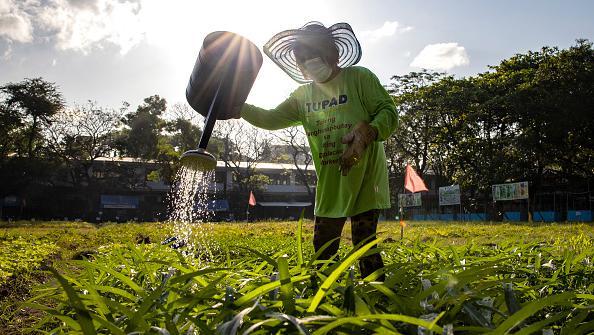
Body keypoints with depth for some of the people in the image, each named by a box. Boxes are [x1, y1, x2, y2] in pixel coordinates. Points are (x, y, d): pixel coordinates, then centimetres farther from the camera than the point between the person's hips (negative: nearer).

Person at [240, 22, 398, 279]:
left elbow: (388, 113, -8)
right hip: (330, 185, 5)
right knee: (323, 248, 8)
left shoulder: (359, 77, -3)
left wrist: (367, 132, -29)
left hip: (364, 177, -5)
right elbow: (271, 120, 13)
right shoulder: (303, 96, 13)